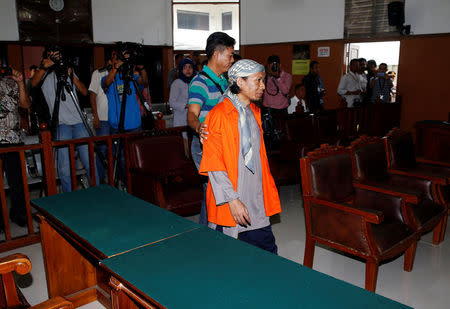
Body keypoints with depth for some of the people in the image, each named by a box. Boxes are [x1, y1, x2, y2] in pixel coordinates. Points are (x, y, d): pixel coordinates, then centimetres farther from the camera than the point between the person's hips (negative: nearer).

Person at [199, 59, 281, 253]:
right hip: (228, 206, -6)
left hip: (256, 201, 7)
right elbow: (214, 164, -15)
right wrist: (232, 200, -19)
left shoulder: (254, 112, 12)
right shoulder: (219, 115, -12)